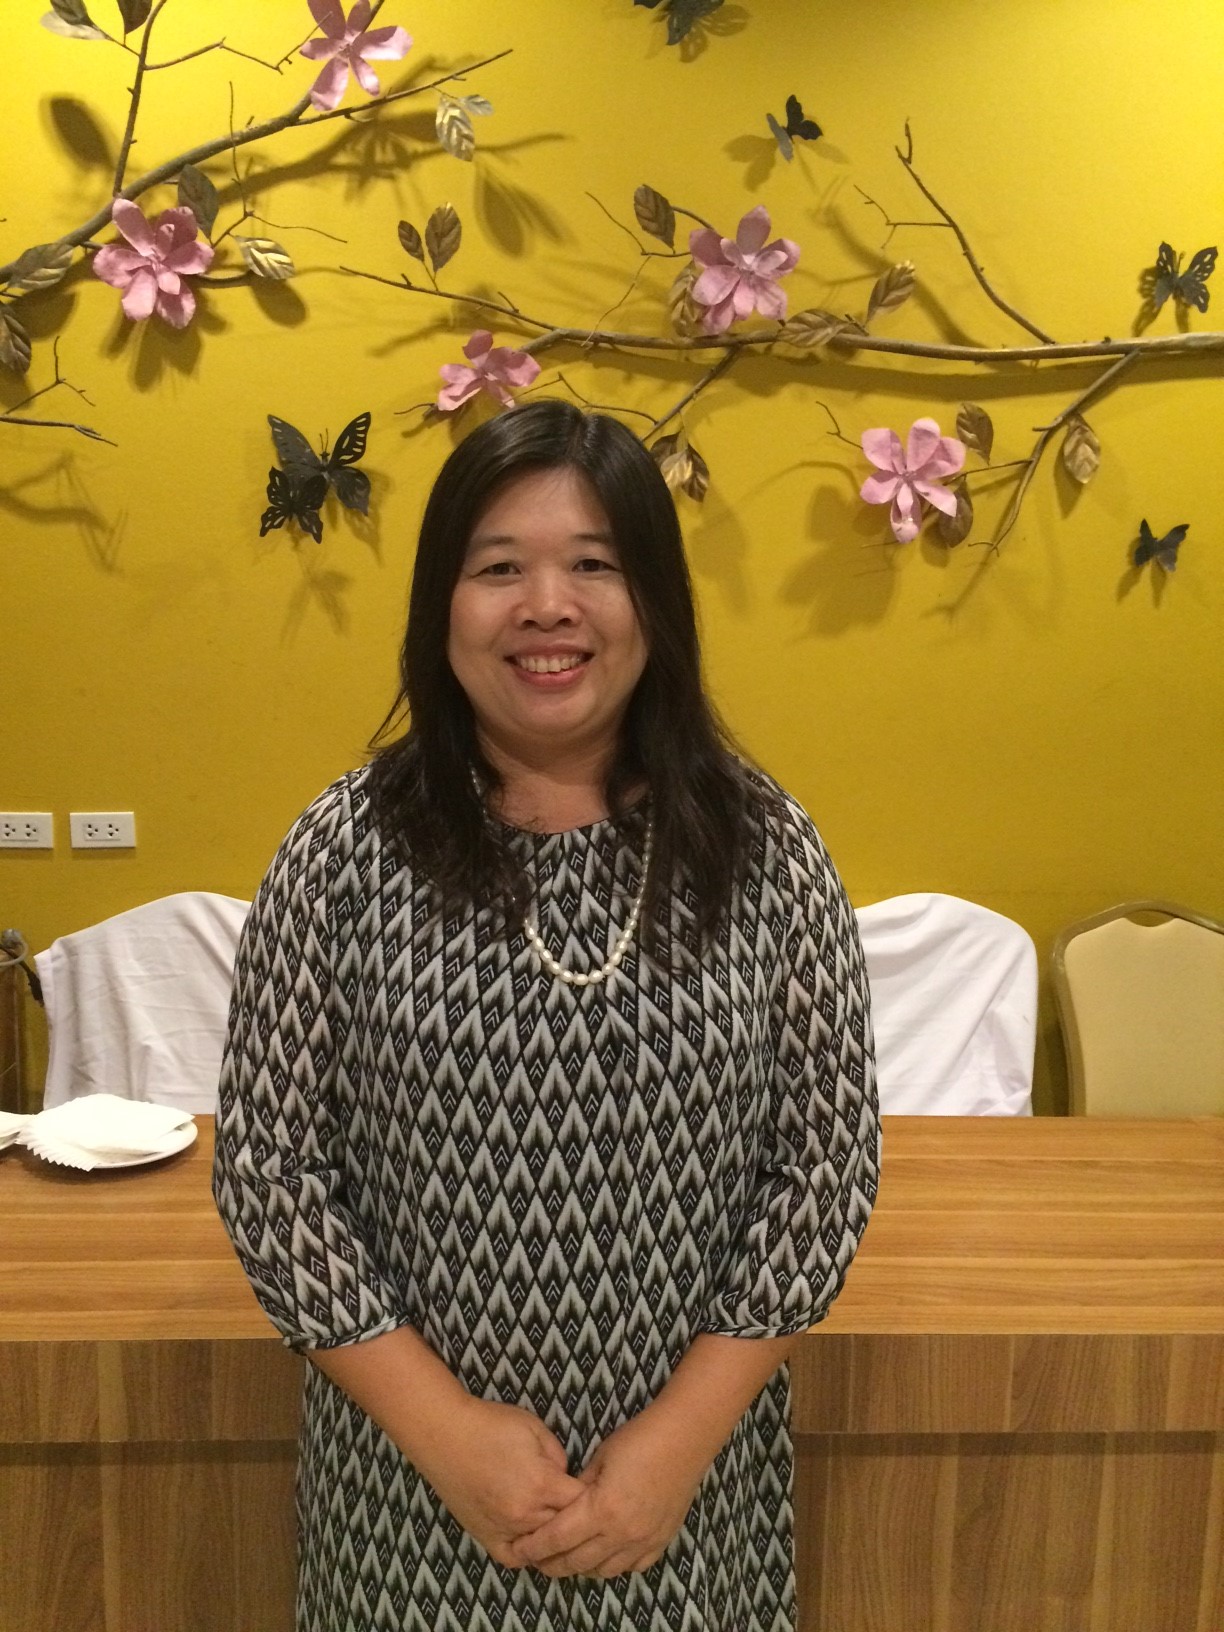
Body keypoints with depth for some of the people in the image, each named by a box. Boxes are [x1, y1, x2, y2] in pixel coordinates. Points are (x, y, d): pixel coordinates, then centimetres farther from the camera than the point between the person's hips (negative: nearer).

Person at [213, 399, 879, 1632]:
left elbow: (829, 1160, -6)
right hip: (409, 1463, 0)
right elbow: (267, 1166, -7)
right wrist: (447, 1429, -11)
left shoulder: (762, 847, -8)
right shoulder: (346, 850, -10)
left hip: (686, 1467, 1)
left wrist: (682, 1435, -10)